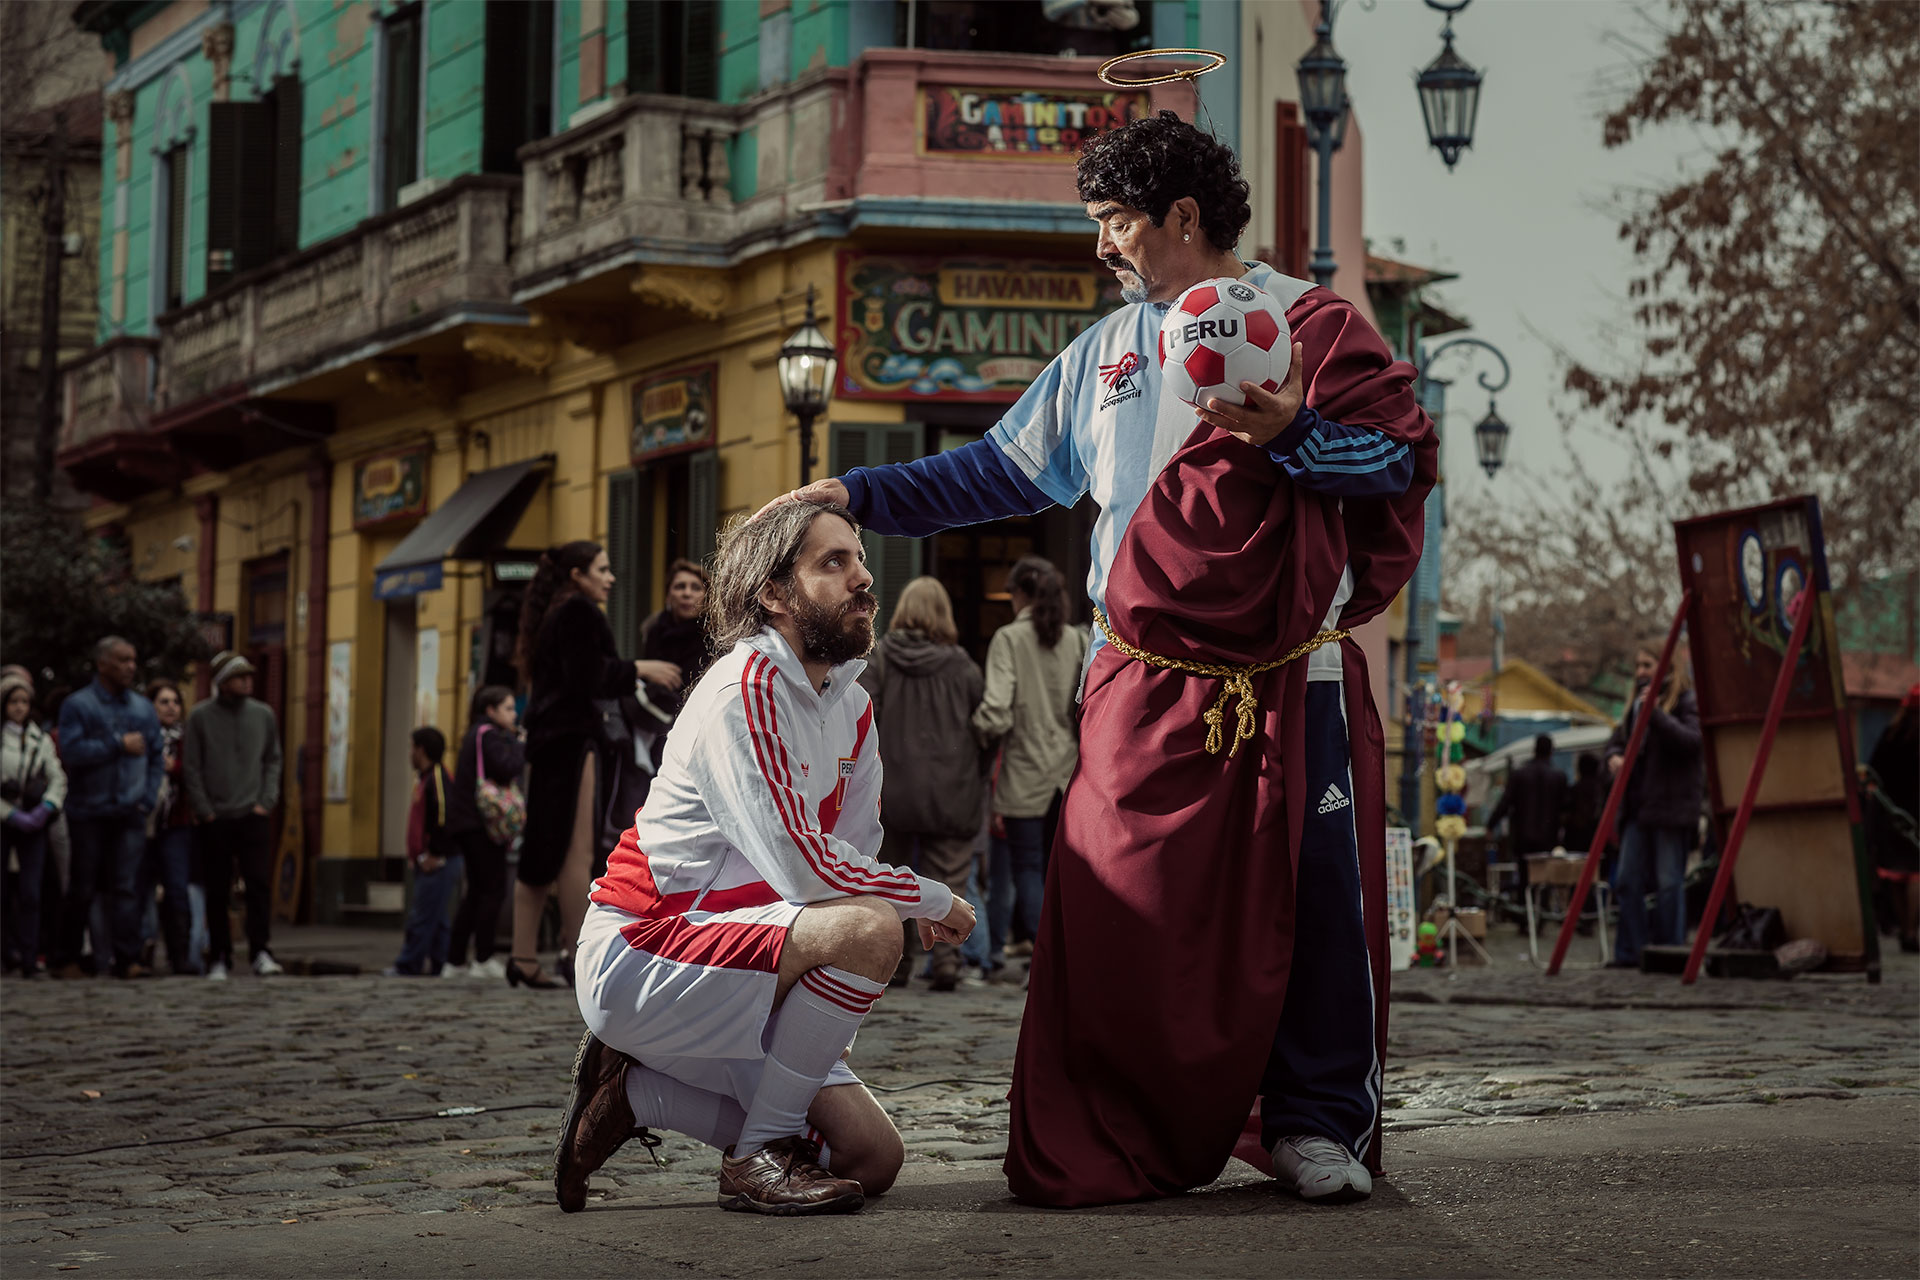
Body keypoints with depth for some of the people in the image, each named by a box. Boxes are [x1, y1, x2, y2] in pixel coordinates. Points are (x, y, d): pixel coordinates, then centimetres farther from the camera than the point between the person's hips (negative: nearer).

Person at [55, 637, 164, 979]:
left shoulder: (143, 707, 13)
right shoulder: (77, 705, -1)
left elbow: (156, 756, 15)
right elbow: (71, 751, -15)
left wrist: (148, 798, 2)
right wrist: (119, 744, -12)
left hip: (130, 813, 3)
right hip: (88, 813, -3)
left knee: (127, 887, -5)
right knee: (82, 889, 4)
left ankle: (127, 959, -7)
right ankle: (69, 958, 15)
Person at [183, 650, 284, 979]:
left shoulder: (263, 714, 7)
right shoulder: (201, 717, 0)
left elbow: (273, 760, 12)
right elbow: (191, 768, 1)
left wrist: (266, 802, 0)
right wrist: (204, 811, -5)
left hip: (253, 816, 1)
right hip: (215, 819, -1)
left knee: (260, 883, -10)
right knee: (217, 891, 4)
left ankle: (261, 952, -9)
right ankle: (219, 958, 10)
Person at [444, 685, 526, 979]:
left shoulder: (476, 735, 21)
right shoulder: (488, 735, -9)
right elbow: (507, 768, -21)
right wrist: (522, 746, -6)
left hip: (467, 822, 10)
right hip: (481, 822, -10)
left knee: (476, 891, 12)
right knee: (494, 889, -7)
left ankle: (454, 961, 11)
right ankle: (483, 960, -7)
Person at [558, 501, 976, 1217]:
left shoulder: (852, 707, 11)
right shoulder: (744, 691, -18)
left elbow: (856, 857, 7)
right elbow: (801, 866, -26)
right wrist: (936, 901, -13)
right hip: (634, 959, -9)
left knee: (872, 1161, 1)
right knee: (870, 930, -30)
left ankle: (636, 1090, 11)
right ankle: (761, 1154, -14)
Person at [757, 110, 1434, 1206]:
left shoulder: (1311, 323, 1)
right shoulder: (1102, 353, 18)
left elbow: (1400, 454, -4)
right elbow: (1004, 470, 21)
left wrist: (1288, 434, -19)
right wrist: (858, 495, 16)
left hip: (1289, 681, -4)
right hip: (1143, 683, 4)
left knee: (1312, 904, -1)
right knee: (1121, 907, -3)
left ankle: (1318, 1124, 12)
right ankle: (1111, 1145, 4)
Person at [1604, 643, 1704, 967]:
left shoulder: (1685, 702, -4)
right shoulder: (1636, 703, 19)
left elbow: (1692, 740, -18)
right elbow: (1617, 739, 24)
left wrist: (1656, 714, -24)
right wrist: (1614, 756, 2)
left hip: (1671, 807, -7)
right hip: (1637, 806, 7)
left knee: (1669, 882, -4)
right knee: (1628, 880, 3)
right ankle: (1630, 952, 8)